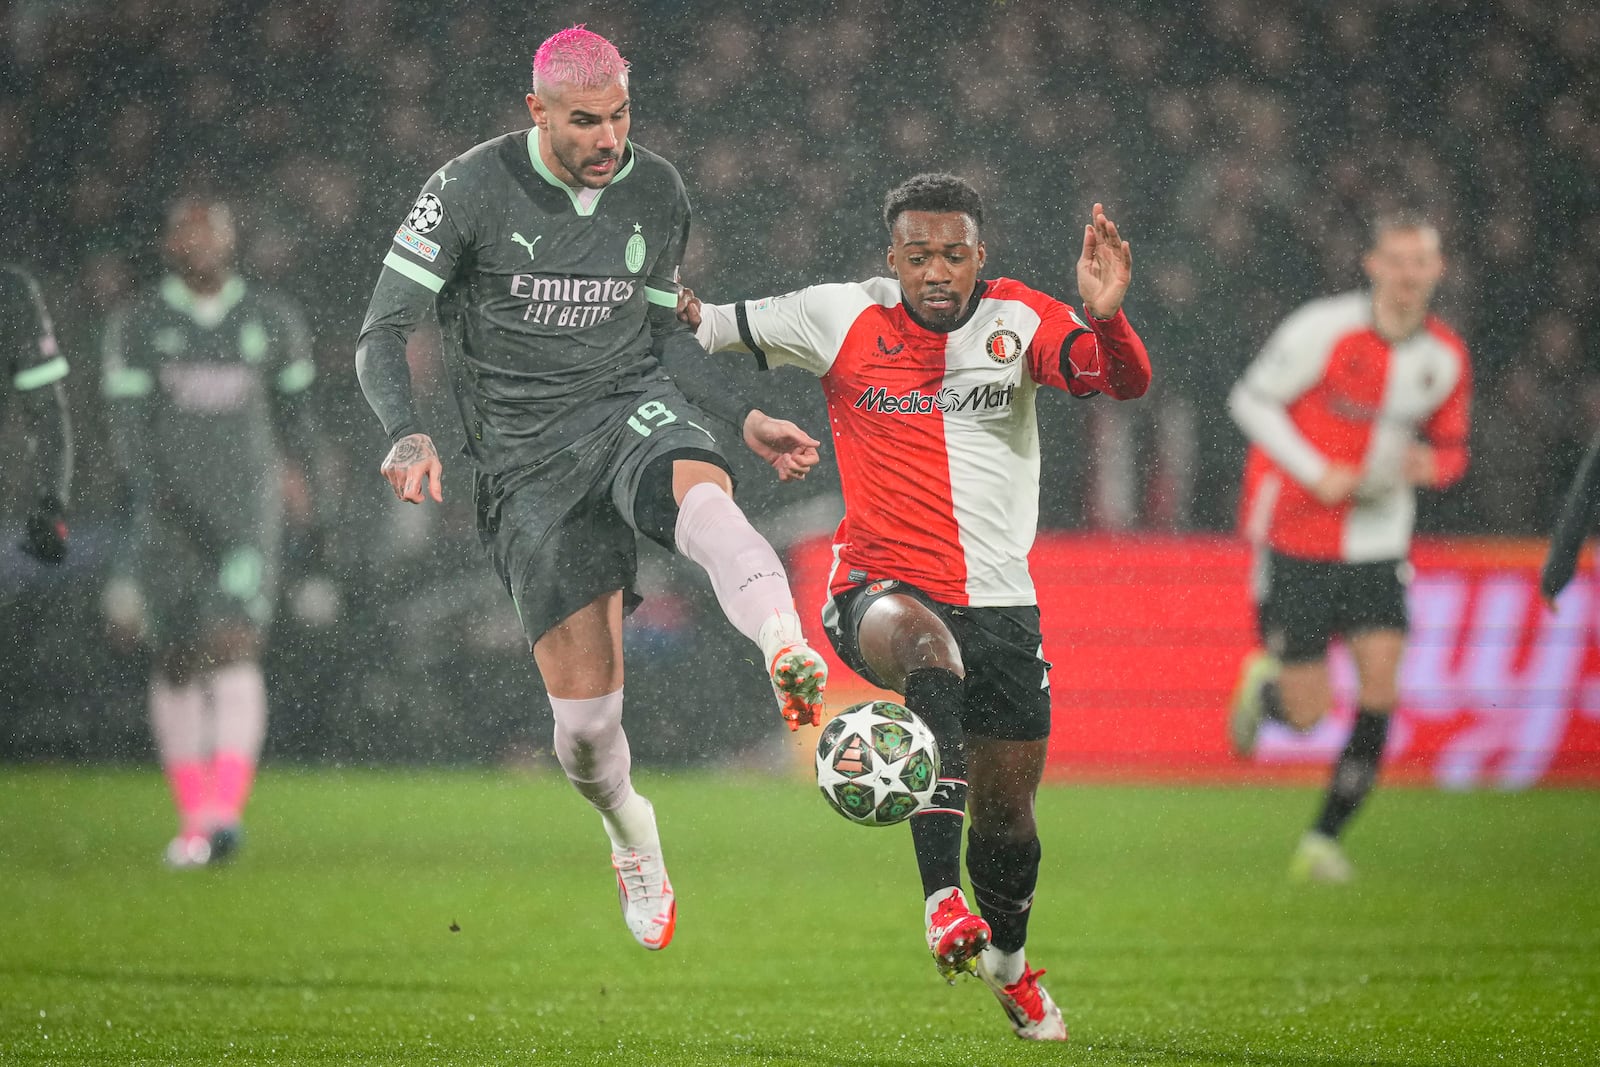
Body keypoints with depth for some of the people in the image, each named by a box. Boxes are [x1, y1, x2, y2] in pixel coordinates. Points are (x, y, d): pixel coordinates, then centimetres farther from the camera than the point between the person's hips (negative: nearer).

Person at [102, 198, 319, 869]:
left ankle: (226, 812, -27)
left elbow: (294, 397, 23)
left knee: (232, 645, -17)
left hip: (247, 509, -1)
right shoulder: (138, 326, 1)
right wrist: (159, 502, -19)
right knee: (175, 664, 6)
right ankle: (192, 815, 20)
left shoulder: (273, 322, 5)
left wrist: (297, 463, 32)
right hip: (170, 512, 1)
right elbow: (129, 423, -7)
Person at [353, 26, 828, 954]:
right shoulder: (472, 190, -6)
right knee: (585, 714, -6)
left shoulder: (658, 194, 6)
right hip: (527, 454, -2)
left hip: (632, 407, 2)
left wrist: (742, 419, 11)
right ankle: (630, 834, 26)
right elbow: (384, 333, -5)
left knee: (701, 493, -39)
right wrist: (410, 436, -22)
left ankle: (790, 652, -64)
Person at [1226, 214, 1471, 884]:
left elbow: (1450, 447, 13)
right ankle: (1265, 682, 35)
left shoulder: (1447, 358, 0)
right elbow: (1250, 399, -6)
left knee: (1381, 689, -12)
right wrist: (1316, 472, -18)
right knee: (1307, 713, -4)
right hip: (1295, 537, -4)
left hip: (1377, 543, 4)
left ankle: (1323, 841, 0)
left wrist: (1432, 465, -12)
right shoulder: (1323, 329, -14)